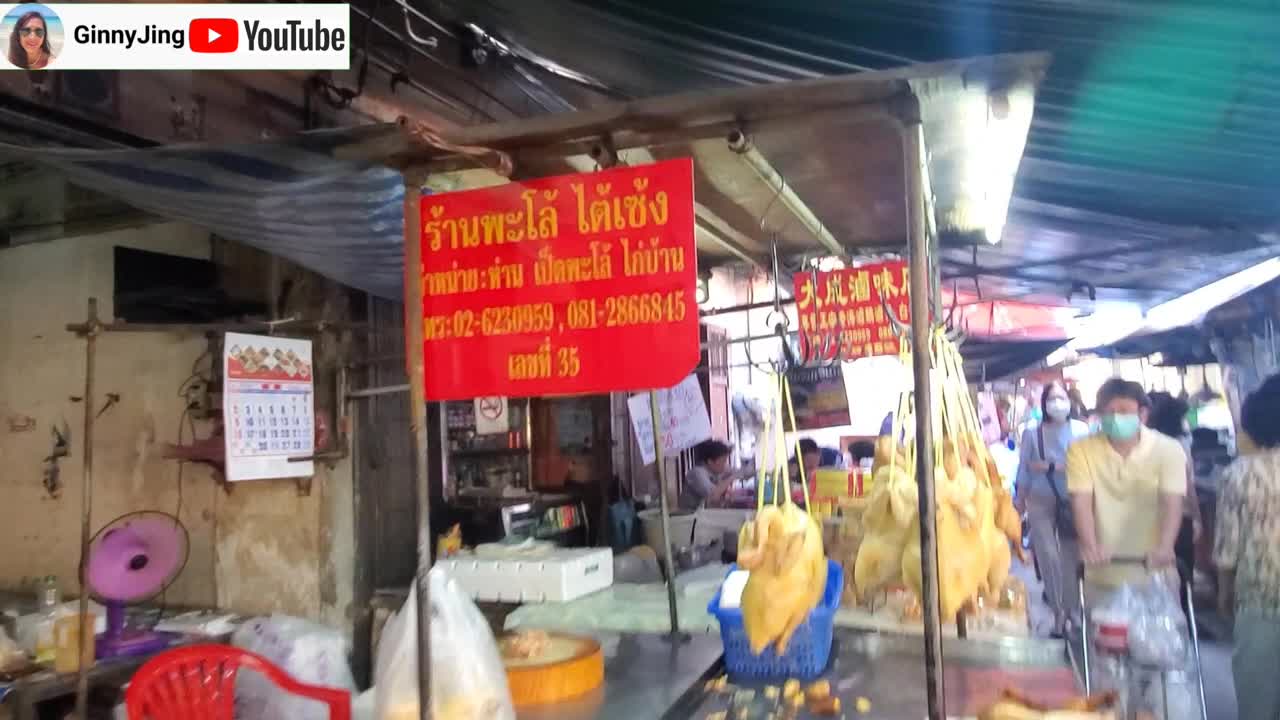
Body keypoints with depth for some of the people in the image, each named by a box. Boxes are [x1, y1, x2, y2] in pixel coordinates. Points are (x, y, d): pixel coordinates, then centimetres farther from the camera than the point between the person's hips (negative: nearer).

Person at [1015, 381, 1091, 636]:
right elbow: (1024, 470, 1)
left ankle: (1071, 609, 20)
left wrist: (1050, 467, -15)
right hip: (1040, 501, 1)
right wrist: (1019, 502, 3)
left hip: (1071, 501, 0)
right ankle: (1059, 611, 14)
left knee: (1071, 557, 5)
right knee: (1048, 555, 1)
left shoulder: (1082, 430, -3)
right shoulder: (1032, 433, -1)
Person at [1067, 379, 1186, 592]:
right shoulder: (1081, 450, -4)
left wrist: (1165, 547, -32)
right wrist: (1090, 546, -30)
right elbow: (1081, 502, -14)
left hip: (1154, 571, 0)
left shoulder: (1168, 450, -4)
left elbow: (1172, 503, -15)